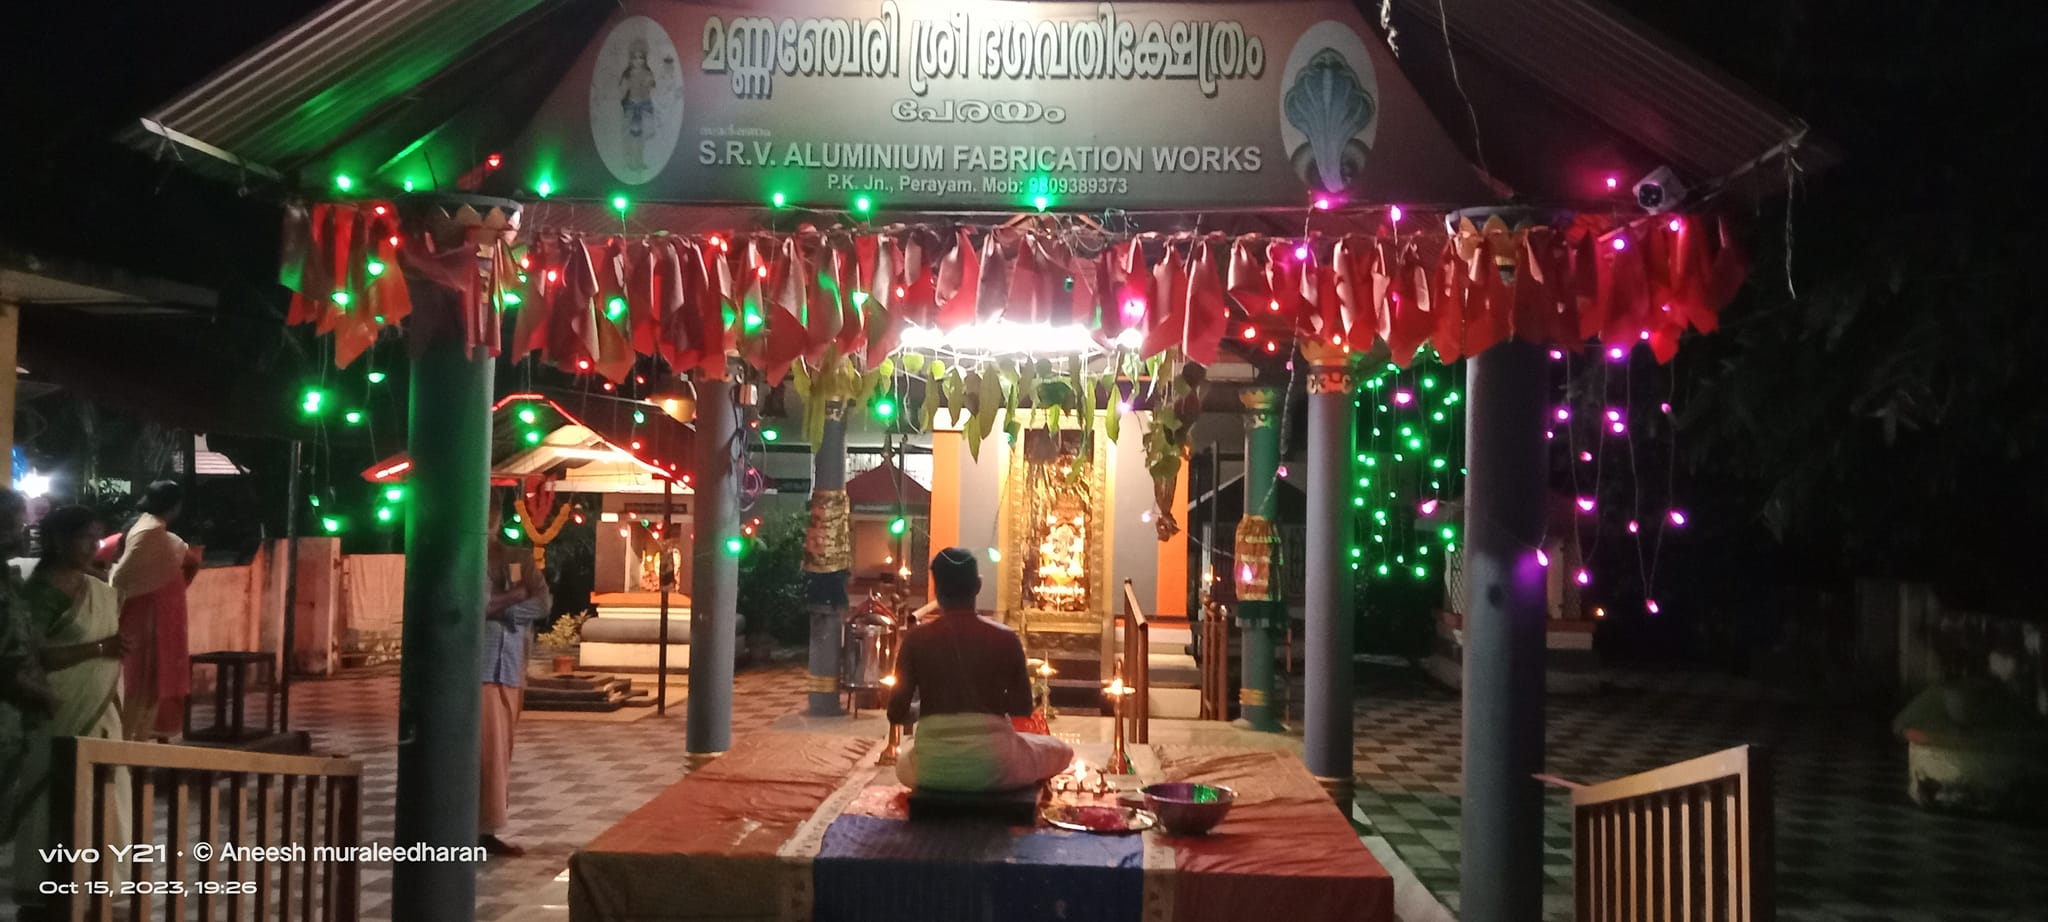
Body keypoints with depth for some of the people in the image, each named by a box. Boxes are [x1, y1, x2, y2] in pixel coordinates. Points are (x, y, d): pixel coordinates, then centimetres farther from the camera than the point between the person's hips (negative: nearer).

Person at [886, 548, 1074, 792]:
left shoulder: (916, 639, -2)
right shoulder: (1005, 638, -4)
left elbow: (896, 714, -1)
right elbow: (1023, 708, 4)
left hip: (933, 769, 2)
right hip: (995, 764, -1)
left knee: (903, 762, 38)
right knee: (1061, 751, 27)